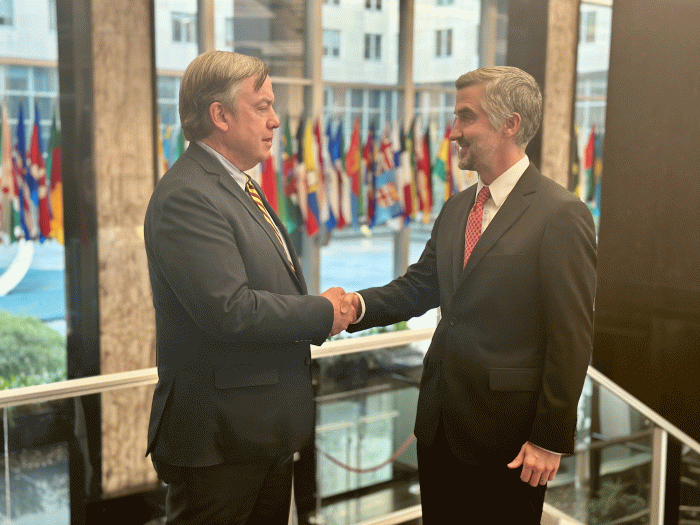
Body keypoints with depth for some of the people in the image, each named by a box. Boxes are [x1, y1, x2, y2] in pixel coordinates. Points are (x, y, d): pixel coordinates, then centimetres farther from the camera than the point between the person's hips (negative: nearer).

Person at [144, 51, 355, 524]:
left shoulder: (242, 187, 14)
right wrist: (322, 313, -15)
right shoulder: (185, 196, -19)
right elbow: (229, 310, -27)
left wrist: (324, 309, 4)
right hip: (220, 436, -10)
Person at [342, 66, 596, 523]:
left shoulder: (563, 216, -15)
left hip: (507, 434, -7)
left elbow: (571, 340, -16)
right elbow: (417, 287, 9)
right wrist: (359, 305, -11)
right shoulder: (455, 210, 10)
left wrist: (551, 440, -15)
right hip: (441, 421, 7)